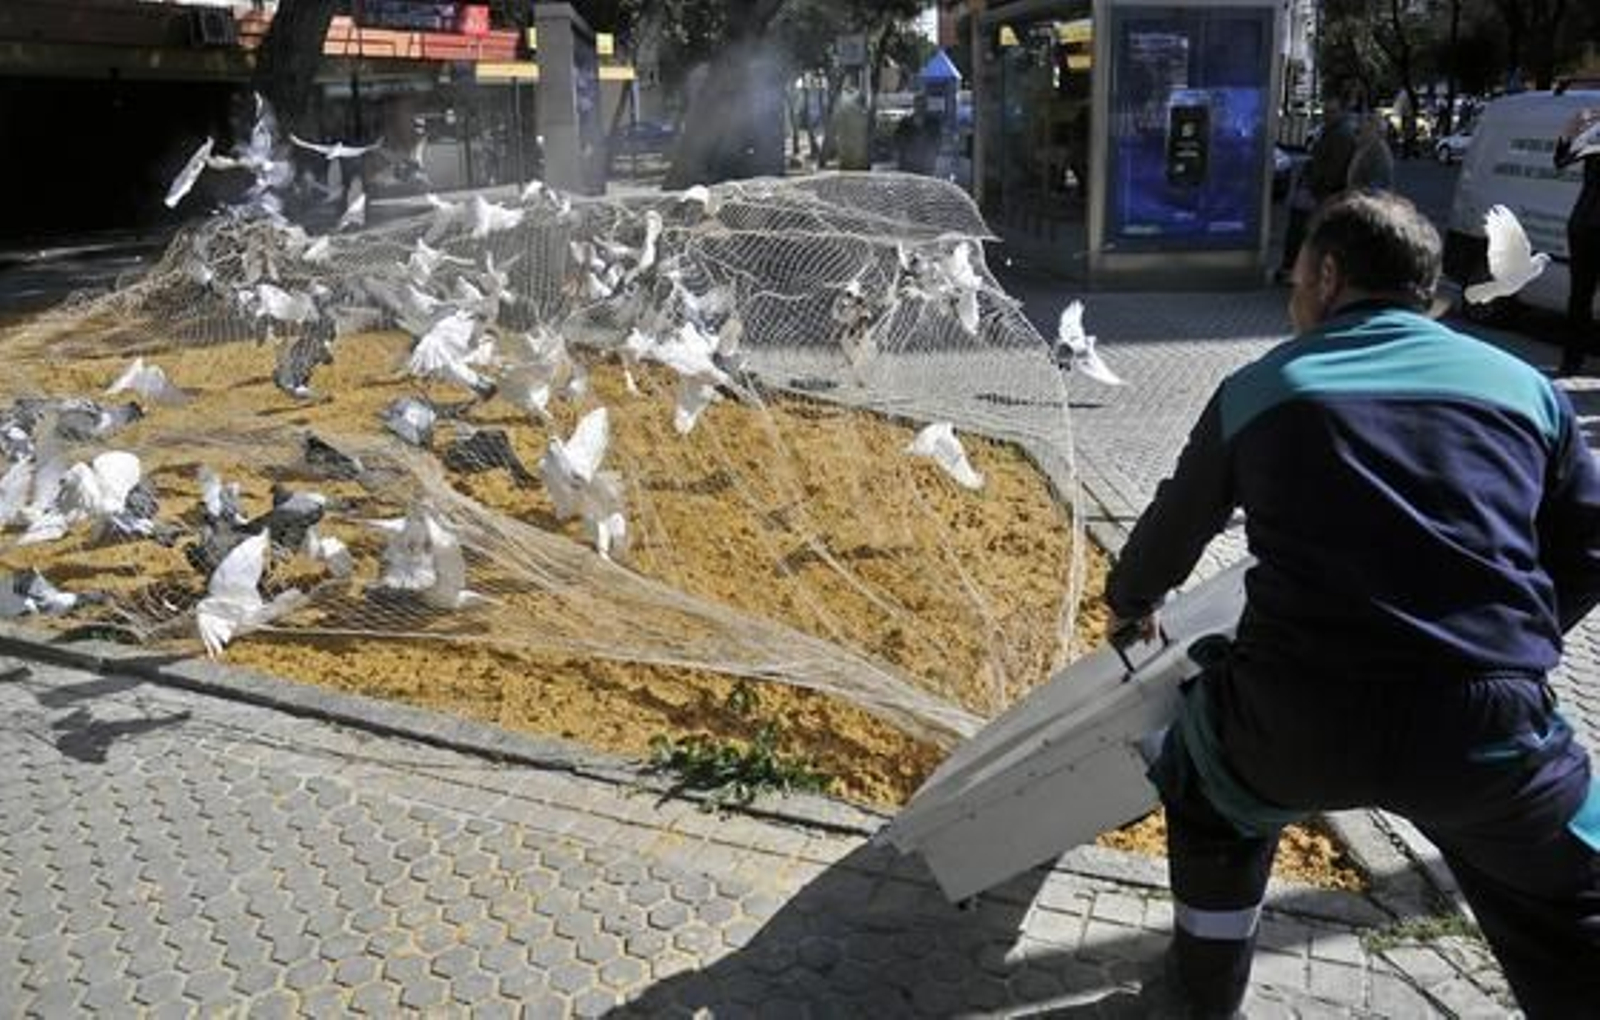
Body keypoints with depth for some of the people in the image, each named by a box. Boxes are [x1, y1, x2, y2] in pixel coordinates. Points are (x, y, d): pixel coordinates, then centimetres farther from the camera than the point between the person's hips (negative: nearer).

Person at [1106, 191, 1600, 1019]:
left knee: (1209, 783, 32)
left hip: (1296, 715, 0)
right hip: (1494, 729, 1)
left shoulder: (1259, 387, 9)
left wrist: (1130, 601, 43)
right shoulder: (1523, 385, 11)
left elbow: (1173, 529, 22)